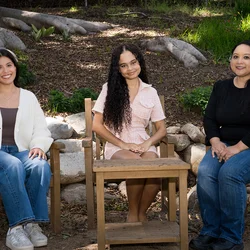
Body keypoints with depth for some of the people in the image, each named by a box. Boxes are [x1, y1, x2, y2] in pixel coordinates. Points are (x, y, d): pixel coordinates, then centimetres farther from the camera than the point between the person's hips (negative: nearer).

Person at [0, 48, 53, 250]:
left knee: (41, 166, -34)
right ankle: (18, 226, -37)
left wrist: (38, 145, -10)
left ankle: (32, 223, -27)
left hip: (22, 151, 2)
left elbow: (41, 130, 12)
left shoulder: (28, 97, 17)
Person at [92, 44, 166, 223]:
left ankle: (142, 213, -11)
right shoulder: (110, 88, 7)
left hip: (143, 145, 2)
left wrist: (147, 143, -9)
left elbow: (161, 129, 13)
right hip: (117, 147, -1)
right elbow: (97, 125, 1)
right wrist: (123, 144, -9)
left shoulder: (150, 92, 12)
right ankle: (133, 213, -14)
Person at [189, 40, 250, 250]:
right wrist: (216, 142, -10)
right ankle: (211, 231, -18)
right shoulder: (221, 87, 12)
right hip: (225, 145, 5)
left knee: (229, 173, -33)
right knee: (205, 172, -26)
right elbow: (209, 118, 7)